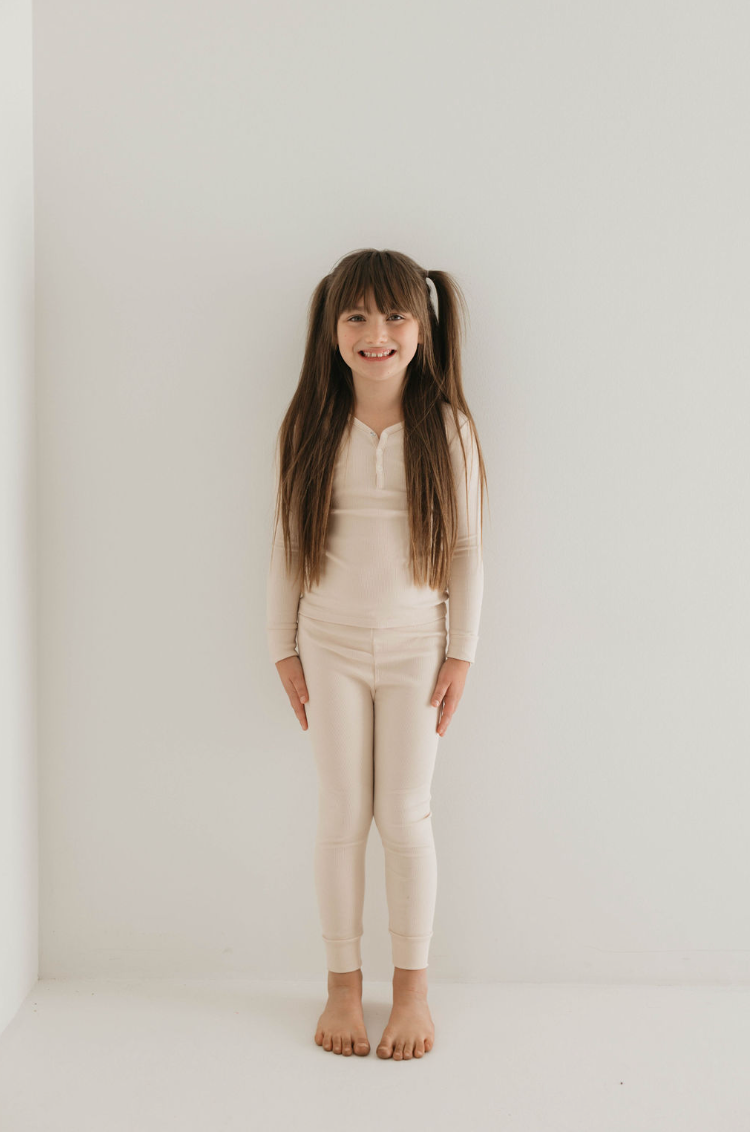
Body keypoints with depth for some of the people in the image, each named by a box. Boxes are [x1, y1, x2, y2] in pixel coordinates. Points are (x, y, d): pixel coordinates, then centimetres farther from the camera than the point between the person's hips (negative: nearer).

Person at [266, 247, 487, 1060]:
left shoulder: (446, 428, -4)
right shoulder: (309, 429, -2)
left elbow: (466, 546, -1)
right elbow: (287, 543, 3)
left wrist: (461, 653, -2)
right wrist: (285, 650, 3)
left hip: (415, 649, -1)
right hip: (331, 648, 1)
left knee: (406, 817, 5)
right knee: (341, 816, 7)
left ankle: (413, 986, 22)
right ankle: (343, 983, 23)